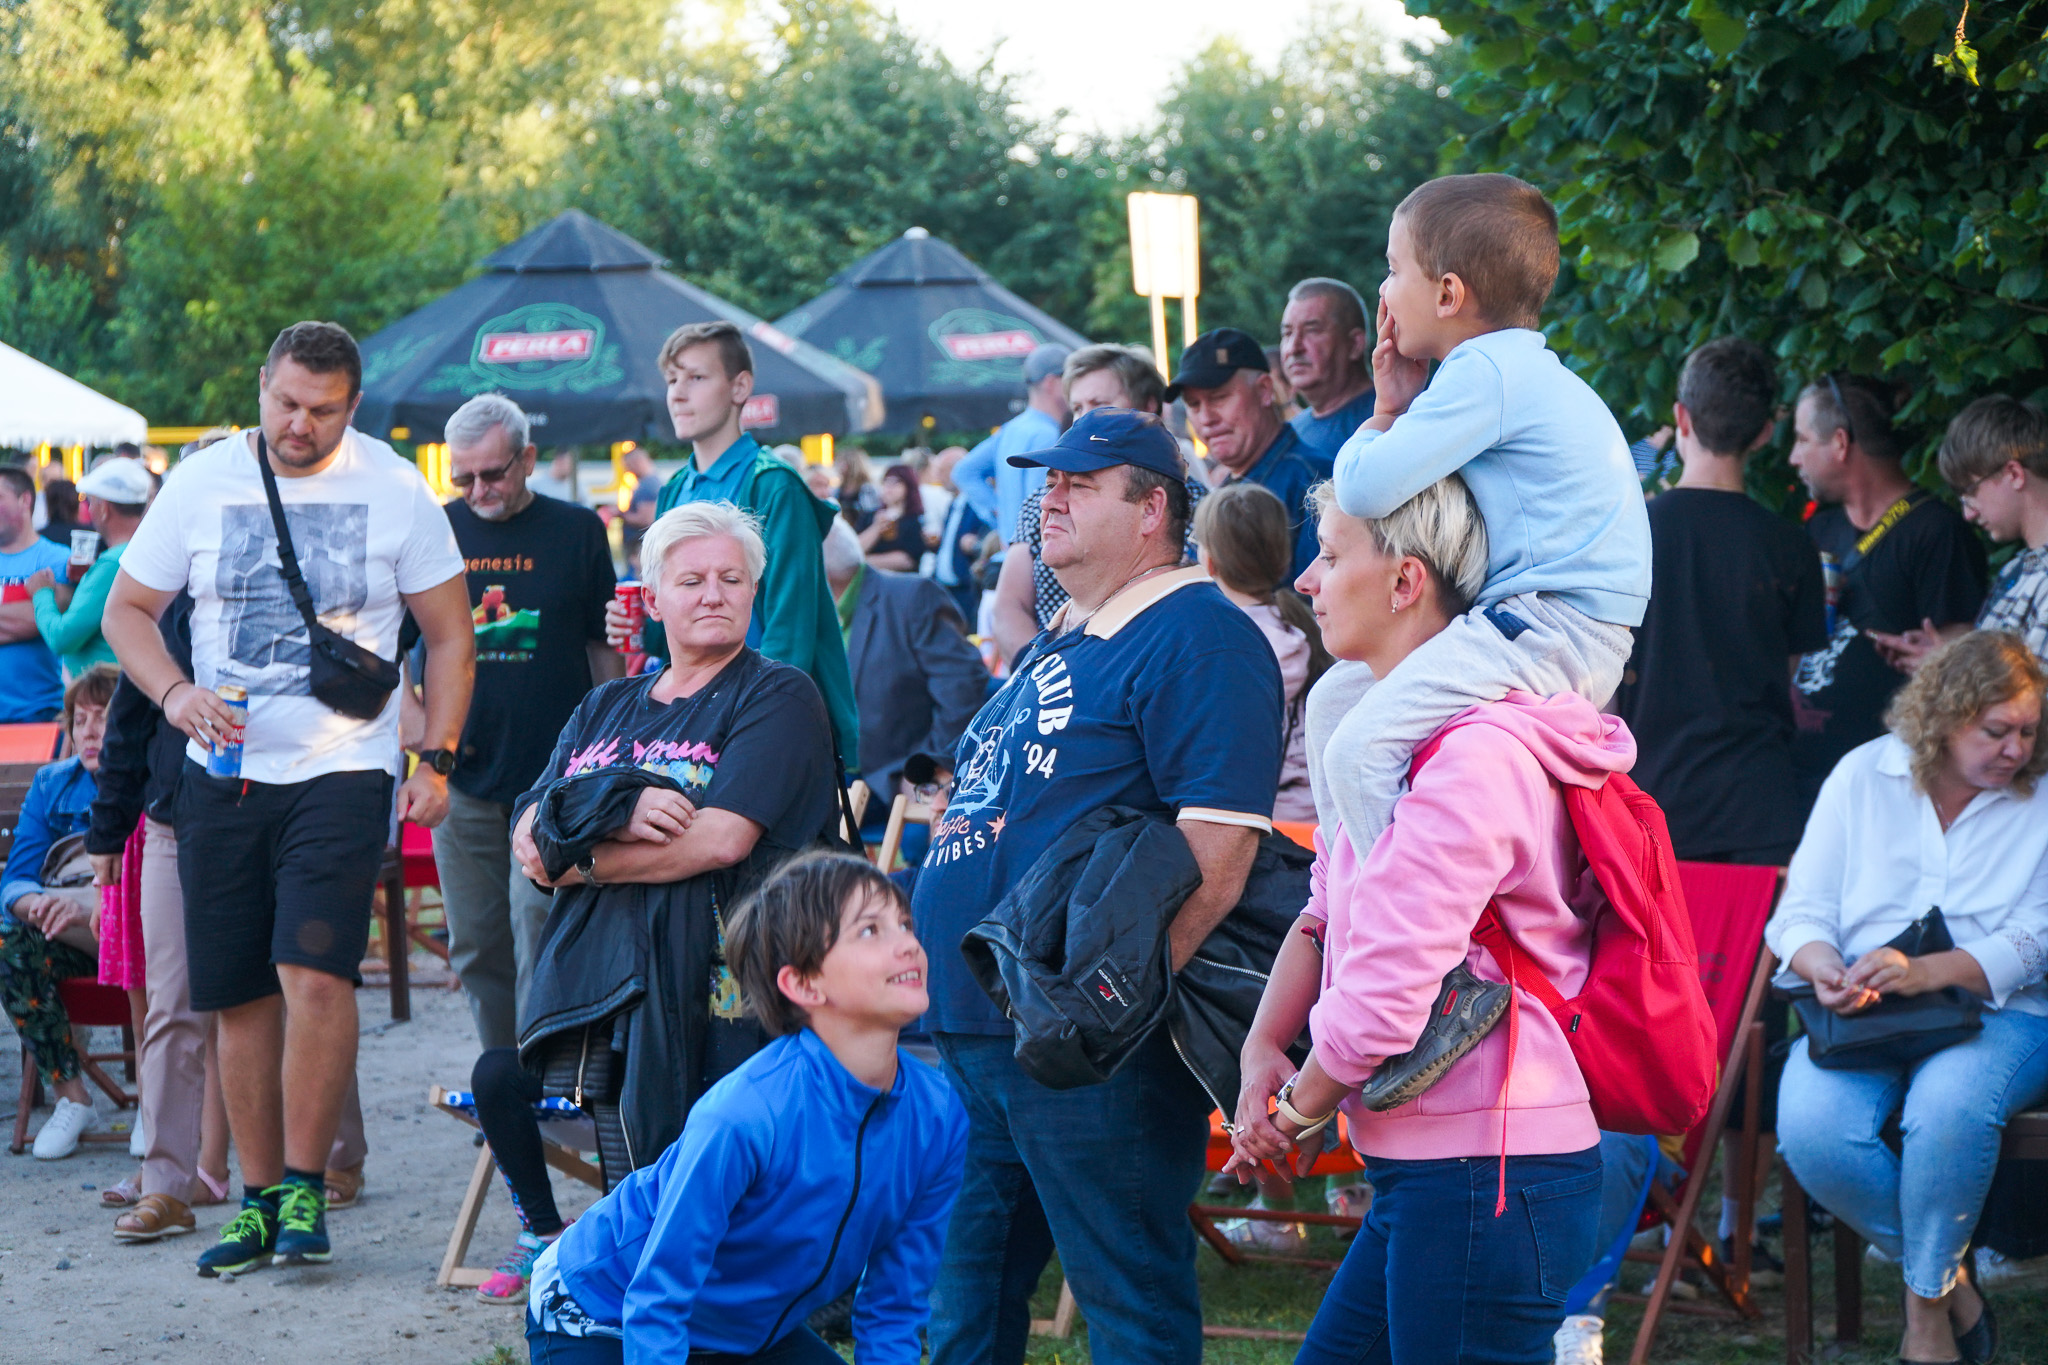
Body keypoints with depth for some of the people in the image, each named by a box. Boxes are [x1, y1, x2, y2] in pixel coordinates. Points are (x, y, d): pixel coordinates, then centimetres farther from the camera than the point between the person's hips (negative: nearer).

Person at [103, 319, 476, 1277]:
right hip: (223, 775, 2)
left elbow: (450, 634, 8)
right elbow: (127, 609, 10)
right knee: (240, 997, 4)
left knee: (314, 973, -18)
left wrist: (436, 760, 0)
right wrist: (174, 692, -9)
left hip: (343, 772, -2)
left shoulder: (395, 490, 1)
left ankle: (304, 1188, -6)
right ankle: (257, 1199, 15)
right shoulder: (201, 483, 3)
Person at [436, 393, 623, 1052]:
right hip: (462, 780, 3)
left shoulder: (576, 532, 2)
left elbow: (604, 649, 8)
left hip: (554, 778, -3)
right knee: (476, 950, 8)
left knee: (540, 943, -9)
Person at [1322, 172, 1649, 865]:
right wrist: (1395, 409, 9)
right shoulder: (1515, 366, 19)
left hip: (1554, 629, -11)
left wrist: (1377, 423, 2)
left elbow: (1364, 489, -20)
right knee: (1334, 702, 17)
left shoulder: (1486, 371, -15)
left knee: (1359, 750, -21)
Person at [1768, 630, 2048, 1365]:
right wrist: (1826, 968, -19)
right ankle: (1950, 1280, -7)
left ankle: (1927, 1305, -14)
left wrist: (1926, 972, -22)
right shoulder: (1863, 775, 7)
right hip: (1858, 1014, 2)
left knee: (1948, 1106, -37)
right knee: (1810, 1130, -30)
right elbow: (1804, 910, 5)